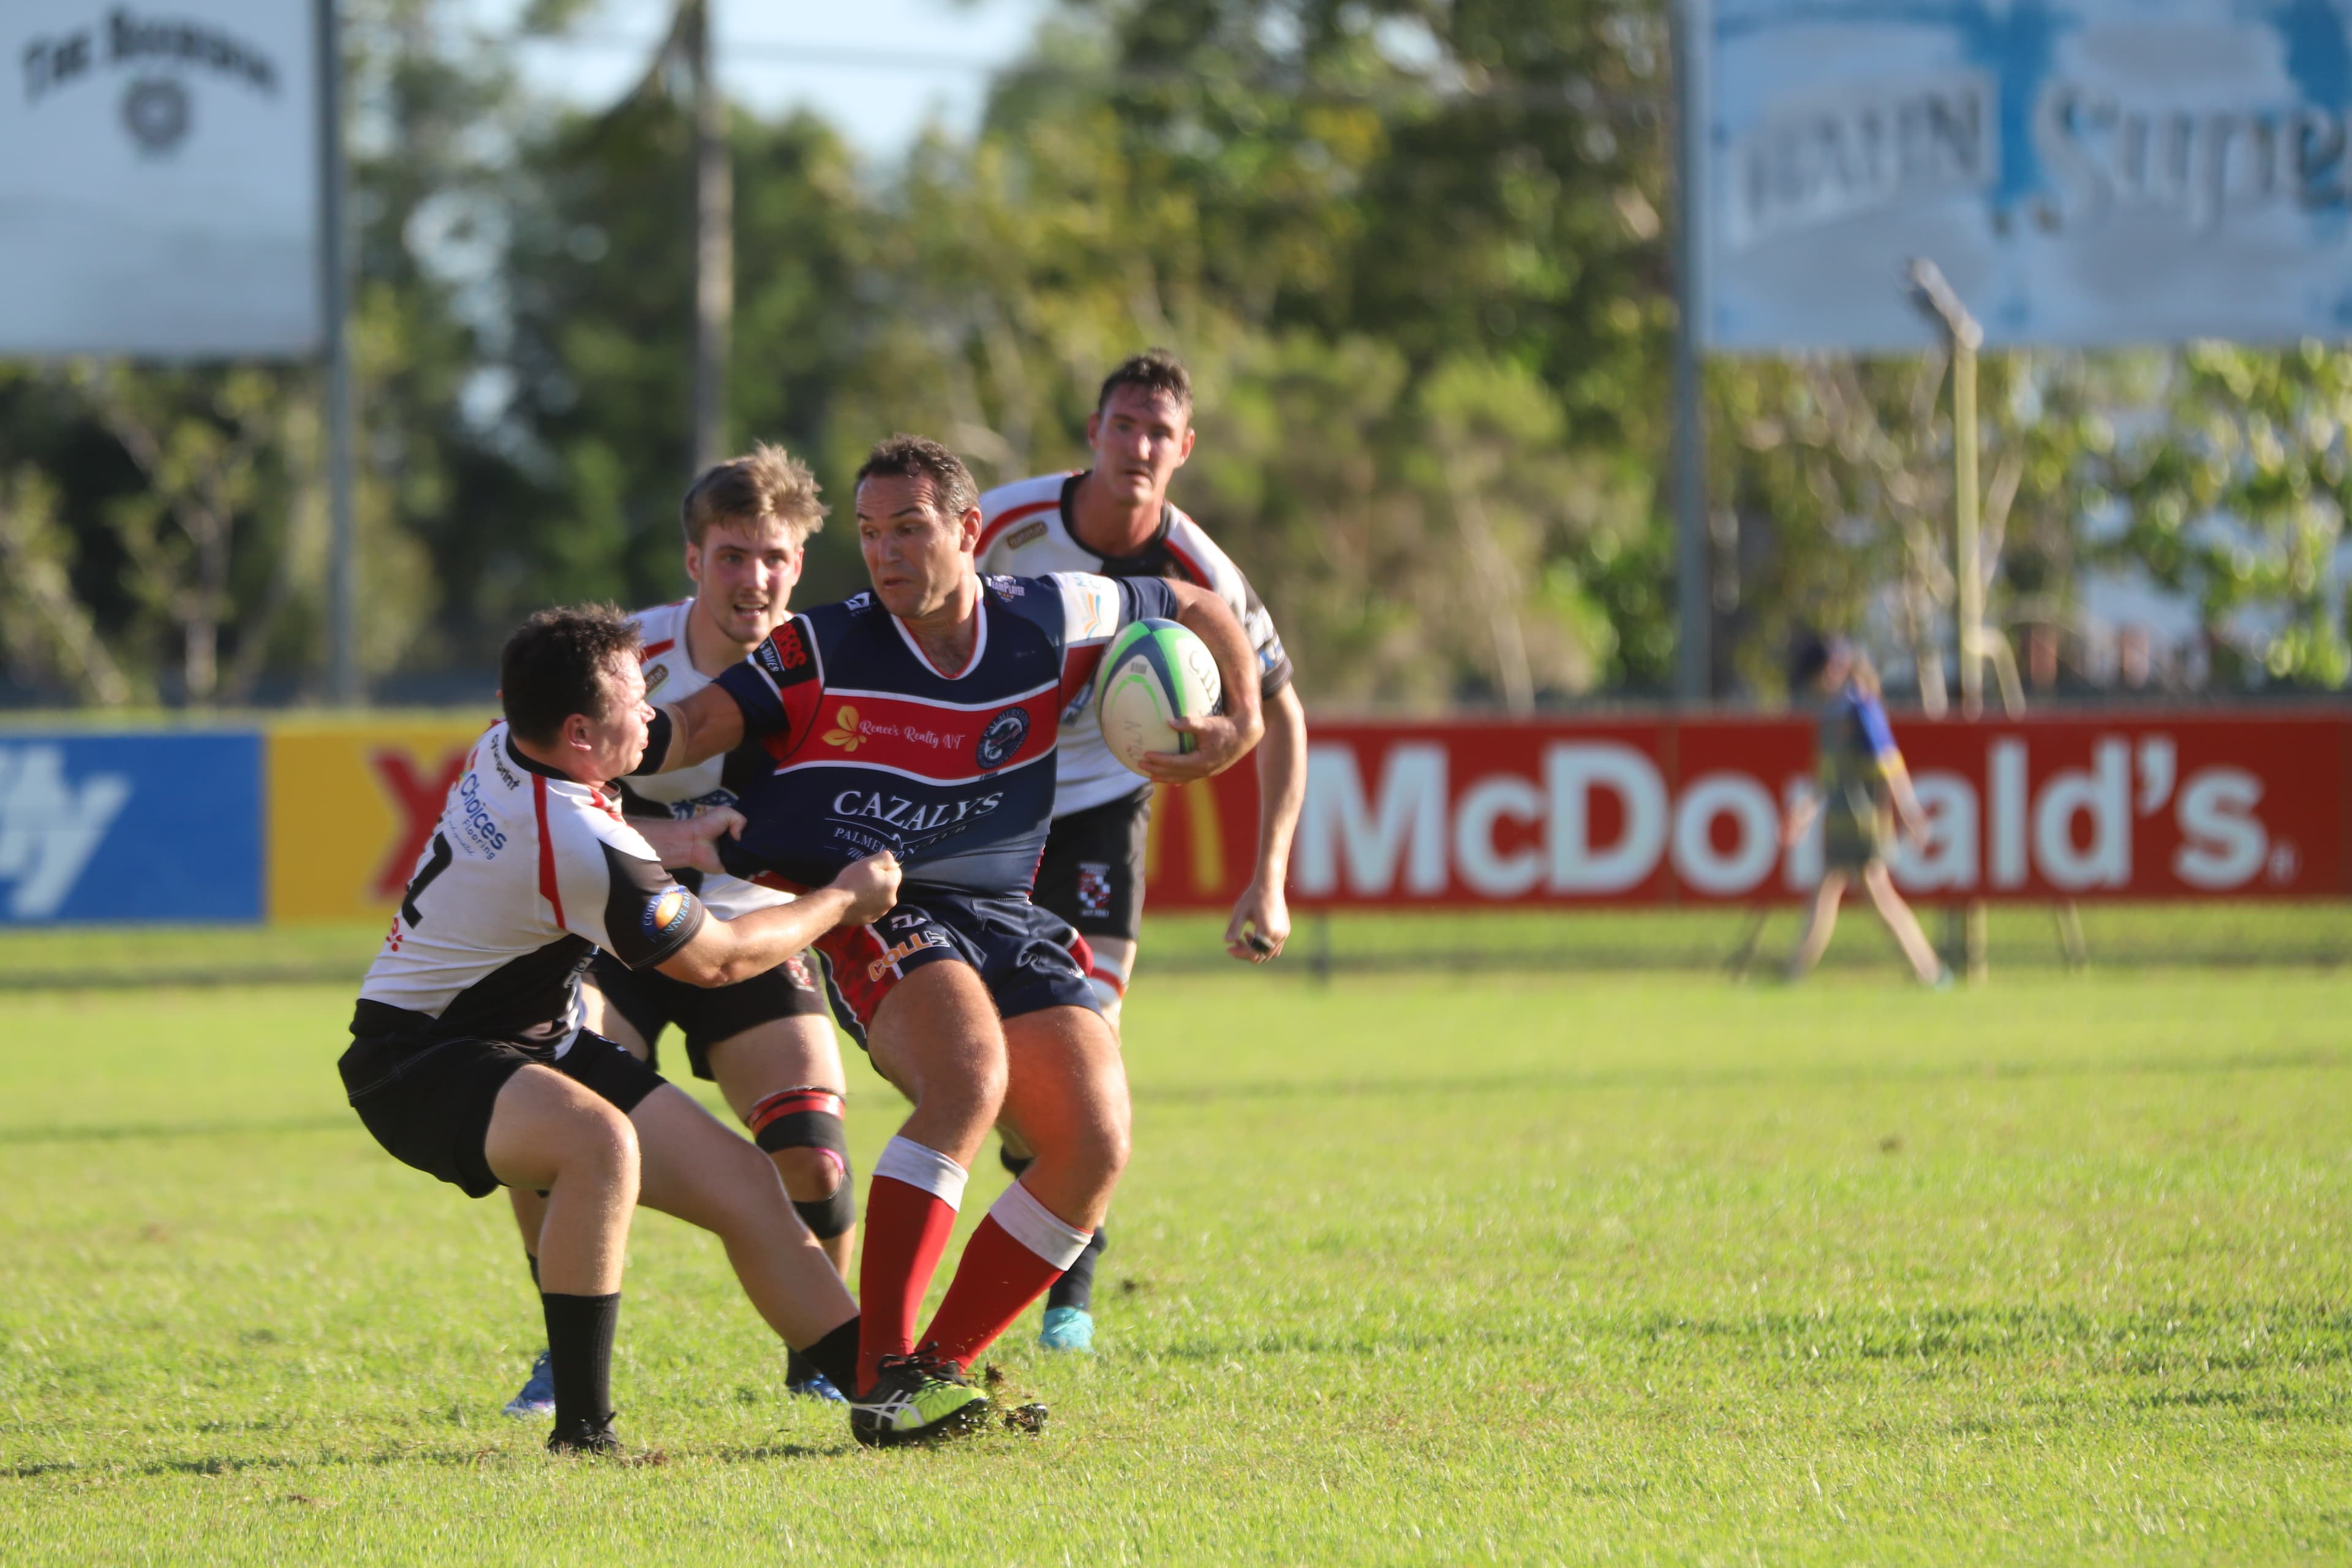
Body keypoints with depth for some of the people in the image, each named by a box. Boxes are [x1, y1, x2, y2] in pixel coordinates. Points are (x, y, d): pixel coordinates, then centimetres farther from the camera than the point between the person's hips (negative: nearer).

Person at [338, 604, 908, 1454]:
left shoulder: (504, 750, -2)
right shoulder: (575, 849, -30)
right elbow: (718, 960, -14)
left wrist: (678, 842, 21)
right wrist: (845, 898, -1)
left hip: (535, 1042, 10)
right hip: (420, 1064, -10)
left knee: (740, 1180, 2)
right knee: (600, 1141, -39)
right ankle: (582, 1428, -34)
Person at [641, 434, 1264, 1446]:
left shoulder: (1051, 622, 1)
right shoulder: (824, 652, -6)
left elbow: (1198, 611, 17)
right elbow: (695, 726, -9)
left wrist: (1239, 724, 2)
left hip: (1001, 917, 5)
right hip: (866, 913, -5)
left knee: (1095, 1145, -10)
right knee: (969, 1076, -32)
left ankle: (943, 1364, 4)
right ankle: (882, 1378, -33)